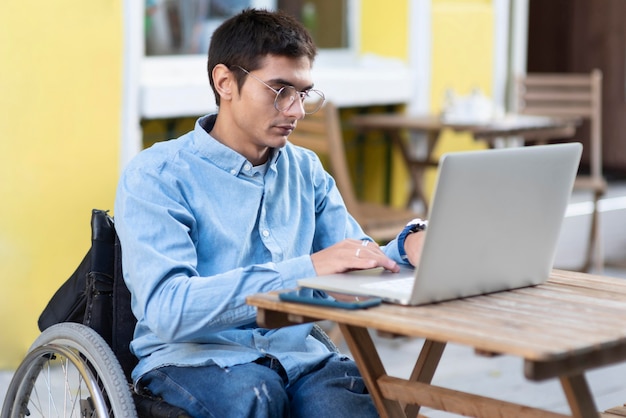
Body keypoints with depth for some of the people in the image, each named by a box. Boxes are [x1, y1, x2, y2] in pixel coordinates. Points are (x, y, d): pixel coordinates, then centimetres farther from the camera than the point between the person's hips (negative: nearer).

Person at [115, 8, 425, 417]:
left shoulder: (306, 170, 12)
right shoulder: (157, 176, -7)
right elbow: (166, 308, -20)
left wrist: (407, 248, -13)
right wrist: (306, 269, -27)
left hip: (295, 352, 4)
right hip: (191, 357, -3)